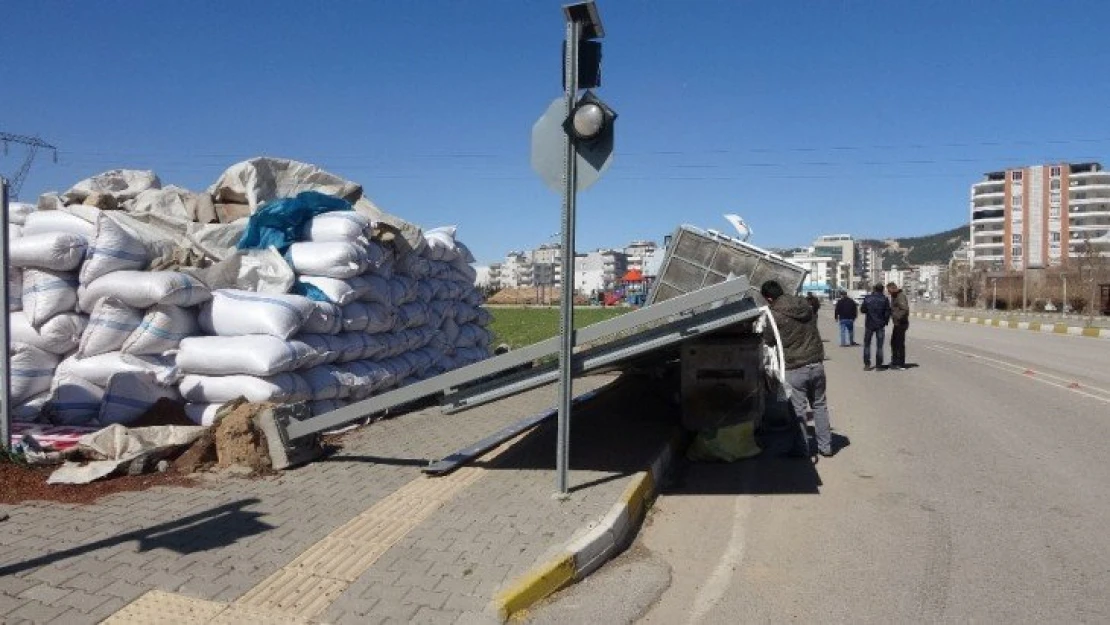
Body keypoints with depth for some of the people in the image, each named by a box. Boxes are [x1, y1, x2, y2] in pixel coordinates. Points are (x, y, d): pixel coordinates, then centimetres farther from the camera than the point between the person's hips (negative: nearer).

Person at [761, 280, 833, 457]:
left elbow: (768, 340, -1)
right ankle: (825, 446, 22)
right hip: (816, 364, 6)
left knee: (797, 409, 5)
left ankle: (801, 448, 12)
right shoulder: (806, 306, 6)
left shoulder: (775, 315, -13)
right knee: (820, 405, 16)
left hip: (795, 368, -6)